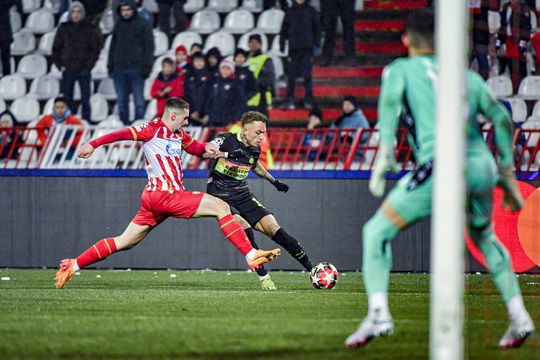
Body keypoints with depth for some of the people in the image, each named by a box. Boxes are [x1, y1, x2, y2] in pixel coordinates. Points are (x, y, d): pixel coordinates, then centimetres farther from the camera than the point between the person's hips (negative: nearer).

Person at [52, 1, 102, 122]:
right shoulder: (64, 28, 6)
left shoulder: (90, 28, 1)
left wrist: (89, 65, -6)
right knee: (66, 99, 3)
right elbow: (56, 48, 10)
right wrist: (60, 64, 1)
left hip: (84, 70, -2)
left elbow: (96, 48, 2)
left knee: (85, 100, 0)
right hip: (68, 70, 2)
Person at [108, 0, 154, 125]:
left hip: (136, 68, -5)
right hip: (119, 68, 5)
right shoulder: (118, 25, 16)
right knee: (122, 100, 5)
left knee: (138, 100, -3)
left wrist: (147, 66, -10)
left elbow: (149, 46, -3)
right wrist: (111, 65, 13)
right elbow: (113, 46, 21)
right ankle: (124, 123, 9)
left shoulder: (143, 24, 1)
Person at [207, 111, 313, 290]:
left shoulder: (255, 149, 5)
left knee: (272, 227, -10)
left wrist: (273, 180, 32)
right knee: (244, 227, -30)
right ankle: (263, 277, -22)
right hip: (220, 198, -5)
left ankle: (312, 270, -6)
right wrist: (228, 154, -45)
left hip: (243, 196, 5)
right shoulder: (226, 140, -14)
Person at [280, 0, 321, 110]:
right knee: (291, 74, -3)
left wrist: (317, 43, -1)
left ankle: (308, 100, -4)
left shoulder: (311, 10, 9)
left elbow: (317, 27, 8)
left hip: (307, 47, -1)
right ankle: (290, 100, 0)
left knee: (307, 74, -7)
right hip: (293, 46, 1)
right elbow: (284, 29, 14)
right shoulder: (290, 11, 13)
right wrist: (282, 45, 9)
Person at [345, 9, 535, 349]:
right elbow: (502, 119, 22)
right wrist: (507, 174, 28)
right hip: (481, 166, 5)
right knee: (484, 237, 31)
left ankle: (378, 312, -14)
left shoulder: (401, 68, 16)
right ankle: (518, 316, 20)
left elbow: (390, 100, -5)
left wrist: (386, 151, -13)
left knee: (376, 232, 6)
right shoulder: (467, 76, 27)